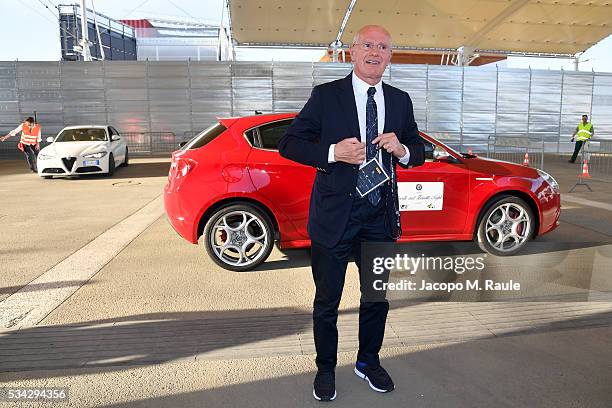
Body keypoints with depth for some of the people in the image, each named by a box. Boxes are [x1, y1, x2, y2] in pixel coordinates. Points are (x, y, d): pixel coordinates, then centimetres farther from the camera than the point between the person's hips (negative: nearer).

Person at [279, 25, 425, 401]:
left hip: (380, 216, 4)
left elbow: (419, 152, 13)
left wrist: (402, 150, -11)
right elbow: (288, 145, -6)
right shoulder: (326, 96, -4)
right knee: (327, 300, 11)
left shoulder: (400, 101, 8)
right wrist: (333, 152, -22)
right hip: (335, 215, -3)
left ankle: (368, 362, 42)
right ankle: (326, 368, 34)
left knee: (378, 296, 18)